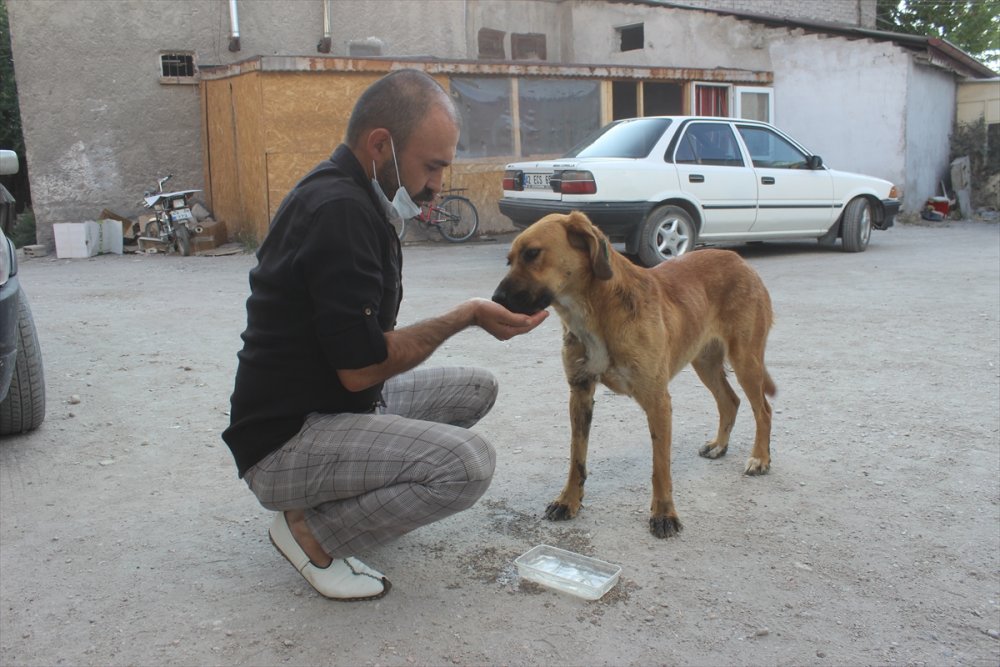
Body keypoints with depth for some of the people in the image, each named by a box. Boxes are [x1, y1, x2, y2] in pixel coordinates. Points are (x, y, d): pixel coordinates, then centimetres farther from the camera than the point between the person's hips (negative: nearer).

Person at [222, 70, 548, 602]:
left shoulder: (346, 194, 9)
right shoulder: (338, 210, -23)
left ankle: (356, 496, 12)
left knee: (476, 388, 13)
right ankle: (310, 529, -5)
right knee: (468, 463, -27)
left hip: (332, 403, 10)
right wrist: (466, 316, -16)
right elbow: (360, 367, -25)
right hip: (284, 443, -10)